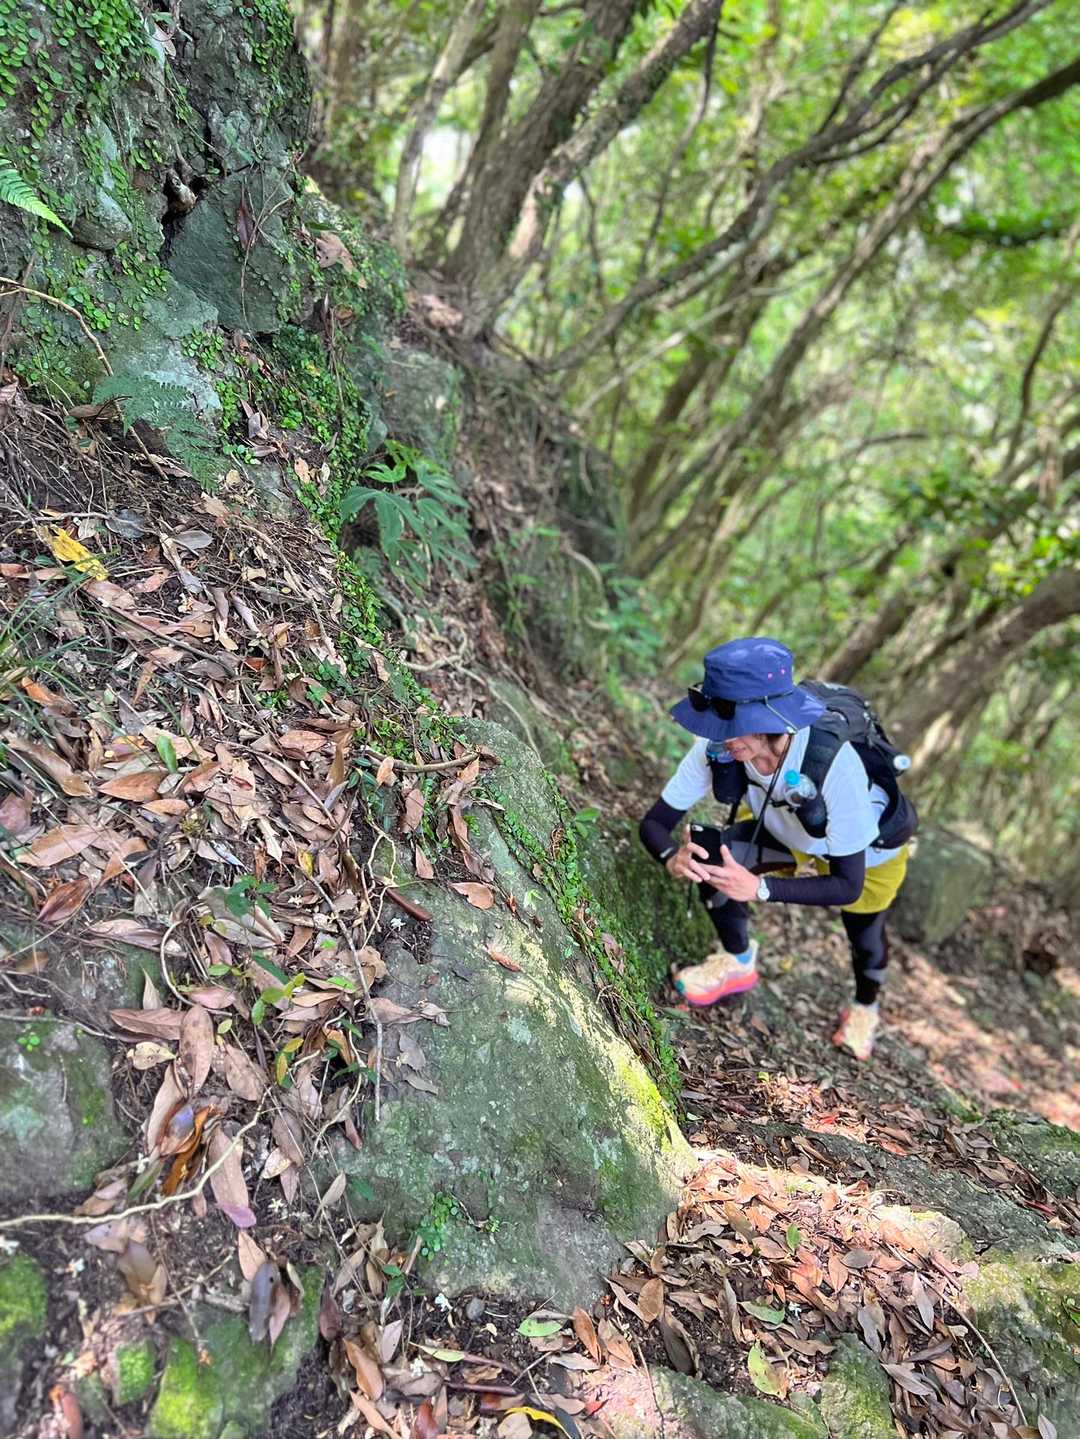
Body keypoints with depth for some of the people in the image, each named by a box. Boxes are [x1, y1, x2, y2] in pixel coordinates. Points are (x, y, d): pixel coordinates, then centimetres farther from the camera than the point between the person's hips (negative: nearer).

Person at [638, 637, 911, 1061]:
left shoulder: (834, 763, -45)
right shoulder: (717, 747, -34)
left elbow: (848, 884, -38)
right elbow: (654, 823, -26)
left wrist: (760, 888, -52)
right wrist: (673, 858, -49)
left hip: (868, 854, -2)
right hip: (790, 836, 3)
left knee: (865, 940, 16)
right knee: (708, 855, -21)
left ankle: (865, 1006, 55)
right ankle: (738, 962, 9)